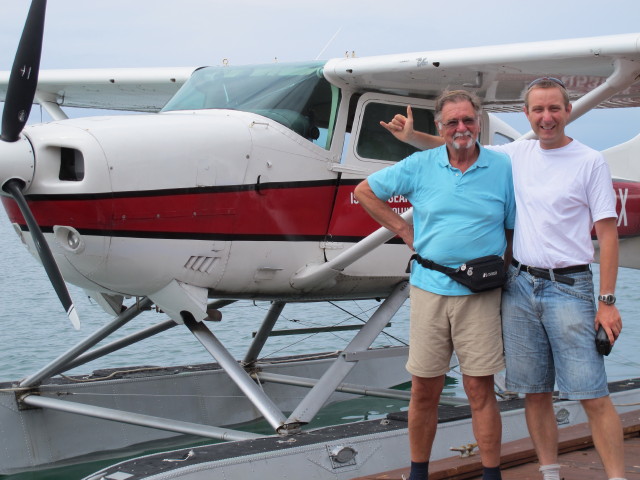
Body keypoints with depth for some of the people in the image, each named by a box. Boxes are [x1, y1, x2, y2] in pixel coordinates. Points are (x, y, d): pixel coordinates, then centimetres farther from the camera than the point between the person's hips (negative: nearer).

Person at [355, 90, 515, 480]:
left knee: (480, 388, 1)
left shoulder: (503, 168, 2)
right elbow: (365, 190, 12)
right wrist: (404, 230, 7)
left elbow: (514, 228, 7)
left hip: (480, 293, -1)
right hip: (429, 287, 1)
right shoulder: (420, 166, 4)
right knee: (424, 389, 8)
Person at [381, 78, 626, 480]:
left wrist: (607, 301, -10)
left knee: (593, 396, -7)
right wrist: (411, 136, 9)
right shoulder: (516, 154, 9)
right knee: (535, 393, 9)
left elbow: (607, 234, -5)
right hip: (520, 285, 4)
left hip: (569, 288, -4)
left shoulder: (590, 162, -3)